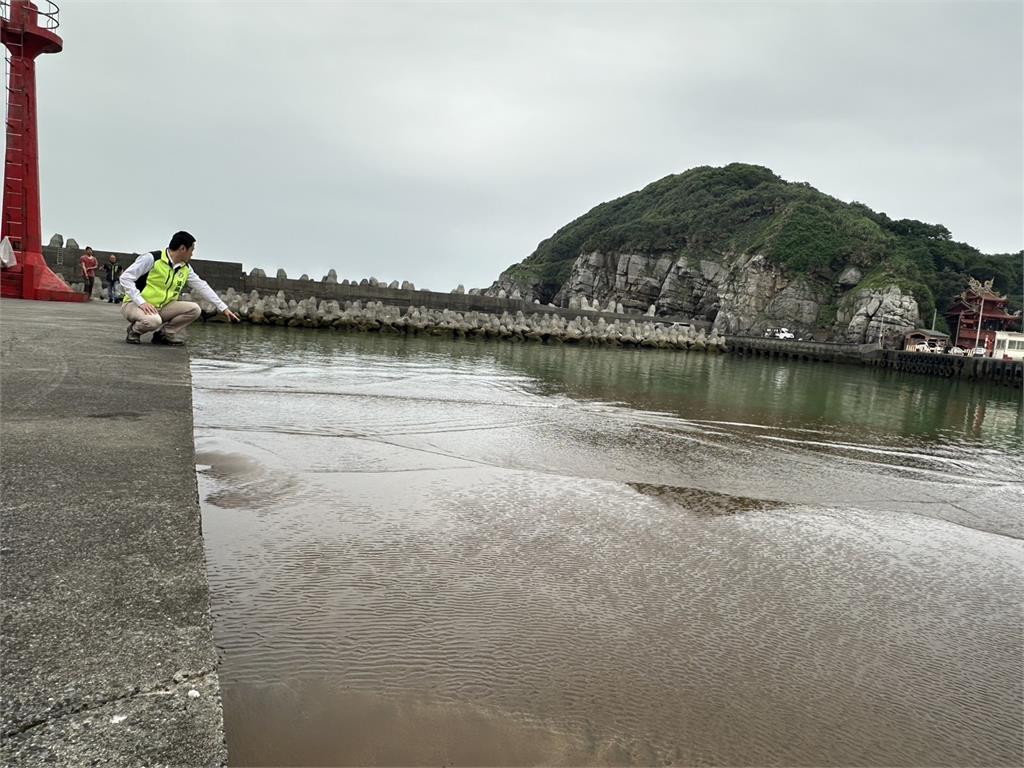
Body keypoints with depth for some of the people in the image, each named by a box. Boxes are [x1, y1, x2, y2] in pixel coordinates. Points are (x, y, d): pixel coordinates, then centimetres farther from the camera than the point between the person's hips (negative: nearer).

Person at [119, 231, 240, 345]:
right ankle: (134, 330, -3)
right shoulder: (152, 258, -18)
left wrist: (224, 308, 4)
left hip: (162, 307, 6)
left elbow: (202, 287, 7)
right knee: (153, 320, -39)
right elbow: (125, 277, -18)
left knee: (194, 309, -13)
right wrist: (141, 302, -29)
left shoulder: (185, 268, 3)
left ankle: (164, 334, 1)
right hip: (136, 304, -6)